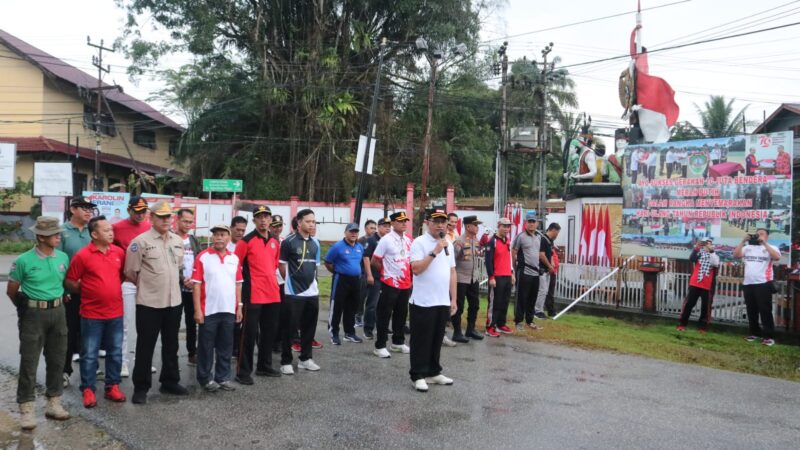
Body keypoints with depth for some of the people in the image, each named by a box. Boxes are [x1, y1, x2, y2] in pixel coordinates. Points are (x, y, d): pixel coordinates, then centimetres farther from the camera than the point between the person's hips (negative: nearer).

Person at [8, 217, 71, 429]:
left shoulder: (63, 257, 1)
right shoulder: (24, 261, -11)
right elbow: (11, 291, -1)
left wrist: (57, 302, 13)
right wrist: (27, 308, 8)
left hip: (58, 312, 4)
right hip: (34, 315, -4)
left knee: (56, 359, 10)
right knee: (29, 362, 0)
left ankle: (54, 403, 22)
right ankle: (26, 408, 7)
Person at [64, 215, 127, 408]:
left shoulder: (119, 252, 2)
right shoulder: (82, 255, -11)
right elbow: (69, 282, -5)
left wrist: (113, 288, 8)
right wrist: (86, 291, -1)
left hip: (115, 312, 4)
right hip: (92, 314, -4)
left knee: (115, 352, 12)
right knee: (89, 354, 5)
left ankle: (112, 386, 24)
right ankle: (88, 390, 16)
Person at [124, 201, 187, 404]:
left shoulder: (178, 241, 7)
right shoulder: (141, 241, -10)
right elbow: (130, 272, -5)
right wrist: (147, 286, 6)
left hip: (174, 301, 5)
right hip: (149, 303, -5)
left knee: (171, 345, 16)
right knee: (145, 346, 4)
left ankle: (170, 381, 29)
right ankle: (141, 387, 15)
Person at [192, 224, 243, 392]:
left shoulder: (235, 258, 7)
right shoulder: (202, 257, -5)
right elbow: (196, 284, -7)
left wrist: (239, 306, 7)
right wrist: (197, 309, -11)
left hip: (229, 310, 4)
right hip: (208, 310, -4)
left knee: (226, 347, 11)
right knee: (206, 347, 6)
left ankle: (223, 378, 21)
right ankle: (205, 378, 18)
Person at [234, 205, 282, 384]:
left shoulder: (275, 241, 11)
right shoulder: (246, 241, -9)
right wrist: (244, 282, -8)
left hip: (273, 294, 7)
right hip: (253, 295, -7)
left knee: (270, 332, 14)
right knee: (250, 333, -3)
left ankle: (264, 366, 27)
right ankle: (243, 371, 6)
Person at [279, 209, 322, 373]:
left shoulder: (315, 243, 10)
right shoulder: (288, 242, -10)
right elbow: (282, 265, -3)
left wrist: (312, 281, 13)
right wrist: (291, 281, 5)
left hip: (312, 292, 6)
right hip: (293, 293, -6)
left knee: (309, 328, 12)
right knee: (290, 328, 0)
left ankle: (306, 358, 24)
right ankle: (286, 361, 11)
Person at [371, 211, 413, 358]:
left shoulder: (408, 240, 6)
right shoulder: (386, 240, -13)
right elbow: (375, 261, -9)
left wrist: (411, 277, 13)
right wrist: (387, 272, 2)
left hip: (406, 284, 6)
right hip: (390, 284, -6)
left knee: (401, 314, 16)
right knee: (385, 315, 0)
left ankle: (398, 342, 29)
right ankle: (380, 346, 6)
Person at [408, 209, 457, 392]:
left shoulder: (448, 244, 11)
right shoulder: (419, 242, -10)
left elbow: (452, 272, 14)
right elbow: (416, 269, -21)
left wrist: (453, 299, 11)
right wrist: (435, 252, -23)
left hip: (443, 302, 6)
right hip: (423, 302, -6)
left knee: (437, 340, 14)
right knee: (421, 340, 2)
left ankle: (433, 372, 26)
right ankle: (418, 376, 11)